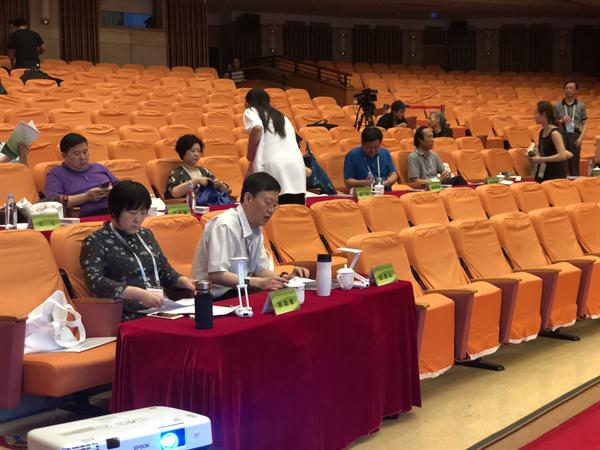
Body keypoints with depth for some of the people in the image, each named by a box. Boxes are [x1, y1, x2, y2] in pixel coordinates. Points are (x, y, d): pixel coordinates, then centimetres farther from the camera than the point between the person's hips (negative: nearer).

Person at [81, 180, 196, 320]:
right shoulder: (96, 242, 1)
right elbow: (95, 282, -14)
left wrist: (183, 281, 6)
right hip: (129, 317, -6)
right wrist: (139, 294, -24)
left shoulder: (146, 235, 21)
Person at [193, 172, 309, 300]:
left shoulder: (255, 228, 6)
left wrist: (285, 277, -6)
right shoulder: (225, 226, -20)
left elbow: (260, 269, 12)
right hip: (216, 298, -8)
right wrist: (259, 282, -32)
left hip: (239, 292, 8)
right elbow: (216, 275, -27)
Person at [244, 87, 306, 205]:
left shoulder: (250, 112, 13)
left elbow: (257, 128, -10)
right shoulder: (281, 117, 29)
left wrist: (250, 155, 2)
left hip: (271, 164, -5)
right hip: (296, 162, 5)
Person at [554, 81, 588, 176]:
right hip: (562, 135, 0)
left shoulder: (581, 106, 6)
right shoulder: (557, 106, 6)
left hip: (575, 136, 0)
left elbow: (585, 123, 5)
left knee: (574, 163, 2)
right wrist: (561, 121, -12)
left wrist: (581, 137, -8)